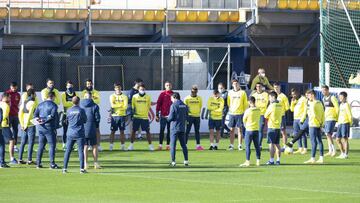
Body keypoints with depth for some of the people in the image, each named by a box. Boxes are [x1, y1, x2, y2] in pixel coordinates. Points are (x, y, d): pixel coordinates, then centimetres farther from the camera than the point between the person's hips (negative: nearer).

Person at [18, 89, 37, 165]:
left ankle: (20, 159, 13)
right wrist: (26, 125, -13)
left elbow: (20, 114, 8)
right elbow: (30, 115, -18)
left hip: (24, 126, 7)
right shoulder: (32, 103, -12)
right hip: (31, 125, -7)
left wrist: (22, 124, 7)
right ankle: (29, 160, -3)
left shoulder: (24, 103, 11)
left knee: (23, 143, 12)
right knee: (31, 143, -2)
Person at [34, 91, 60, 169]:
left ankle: (38, 163, 11)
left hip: (40, 127, 6)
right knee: (52, 145, -1)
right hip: (49, 127, -6)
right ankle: (52, 164, -6)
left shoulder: (41, 104, 14)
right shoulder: (53, 105, -6)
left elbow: (35, 114, 7)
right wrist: (44, 121, -15)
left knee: (41, 145, 13)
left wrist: (37, 119, -9)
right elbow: (52, 115, -19)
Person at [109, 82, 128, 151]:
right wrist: (121, 105, -10)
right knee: (113, 131, 0)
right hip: (114, 115, -1)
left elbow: (125, 106, -7)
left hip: (122, 115, 1)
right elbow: (112, 105, -11)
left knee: (122, 131, 3)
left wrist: (116, 106, -11)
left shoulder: (124, 97, 6)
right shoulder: (112, 96, 5)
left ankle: (123, 146, 6)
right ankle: (111, 146, 3)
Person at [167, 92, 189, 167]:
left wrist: (168, 118, 8)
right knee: (183, 145, 12)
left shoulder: (173, 105, -11)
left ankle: (173, 161, -2)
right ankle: (186, 161, 10)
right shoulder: (184, 106, 7)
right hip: (182, 128, 5)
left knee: (173, 145, 0)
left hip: (175, 128, -5)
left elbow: (171, 118, -13)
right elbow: (186, 116, 10)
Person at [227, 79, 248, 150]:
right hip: (232, 113, 2)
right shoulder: (230, 92, 8)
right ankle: (231, 145, 9)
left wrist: (245, 112, -1)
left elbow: (245, 103, 4)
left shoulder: (242, 92, 2)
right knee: (232, 130, 4)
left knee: (240, 130, -1)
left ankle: (240, 145, 3)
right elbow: (228, 102, 13)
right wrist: (230, 109, 1)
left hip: (240, 113, -2)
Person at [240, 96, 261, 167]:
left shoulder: (248, 111, -15)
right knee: (257, 146, 10)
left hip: (249, 130, -5)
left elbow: (244, 120, -3)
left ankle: (247, 162, 0)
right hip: (256, 130, 5)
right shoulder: (259, 110, -2)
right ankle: (258, 161, 11)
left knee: (248, 146, 1)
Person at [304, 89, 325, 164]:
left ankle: (312, 158, -6)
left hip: (313, 125, -8)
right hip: (319, 125, 8)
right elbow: (323, 115, 14)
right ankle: (321, 158, 8)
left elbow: (313, 115, -21)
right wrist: (322, 123, 17)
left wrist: (308, 113, -4)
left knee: (313, 142, -7)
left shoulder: (313, 104, -14)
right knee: (319, 141, 8)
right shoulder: (320, 103, 12)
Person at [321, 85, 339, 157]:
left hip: (332, 119, -8)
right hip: (326, 119, 8)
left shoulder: (332, 98, -10)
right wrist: (323, 118, 20)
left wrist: (337, 118, -12)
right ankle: (330, 151, 12)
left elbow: (337, 108, -11)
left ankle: (334, 150, -12)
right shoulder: (324, 99, 14)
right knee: (327, 135, 7)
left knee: (328, 134, -15)